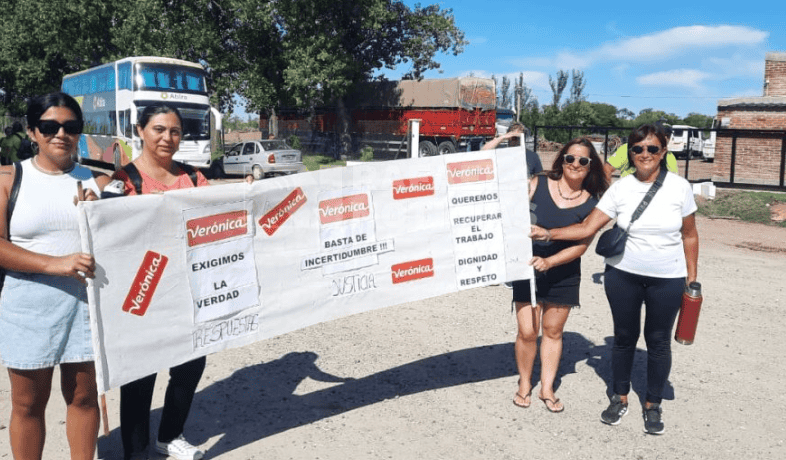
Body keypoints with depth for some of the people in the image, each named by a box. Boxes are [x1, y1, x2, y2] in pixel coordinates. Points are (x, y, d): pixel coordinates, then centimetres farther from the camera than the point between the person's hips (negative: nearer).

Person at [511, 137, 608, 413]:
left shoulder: (591, 204, -4)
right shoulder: (538, 184, -7)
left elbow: (582, 244, -8)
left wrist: (549, 261, -20)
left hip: (563, 275, 2)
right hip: (528, 269, -1)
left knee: (553, 331, 12)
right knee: (527, 331, -2)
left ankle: (547, 389, 26)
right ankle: (524, 384, 21)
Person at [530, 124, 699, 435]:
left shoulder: (679, 187, -5)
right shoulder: (620, 188, -5)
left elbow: (689, 235, 4)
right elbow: (587, 228, -8)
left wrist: (692, 277, 3)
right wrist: (549, 234, -19)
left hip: (668, 280, 0)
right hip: (623, 275, 1)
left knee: (658, 341, 10)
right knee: (624, 337, 13)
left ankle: (653, 405, 29)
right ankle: (620, 398, 31)